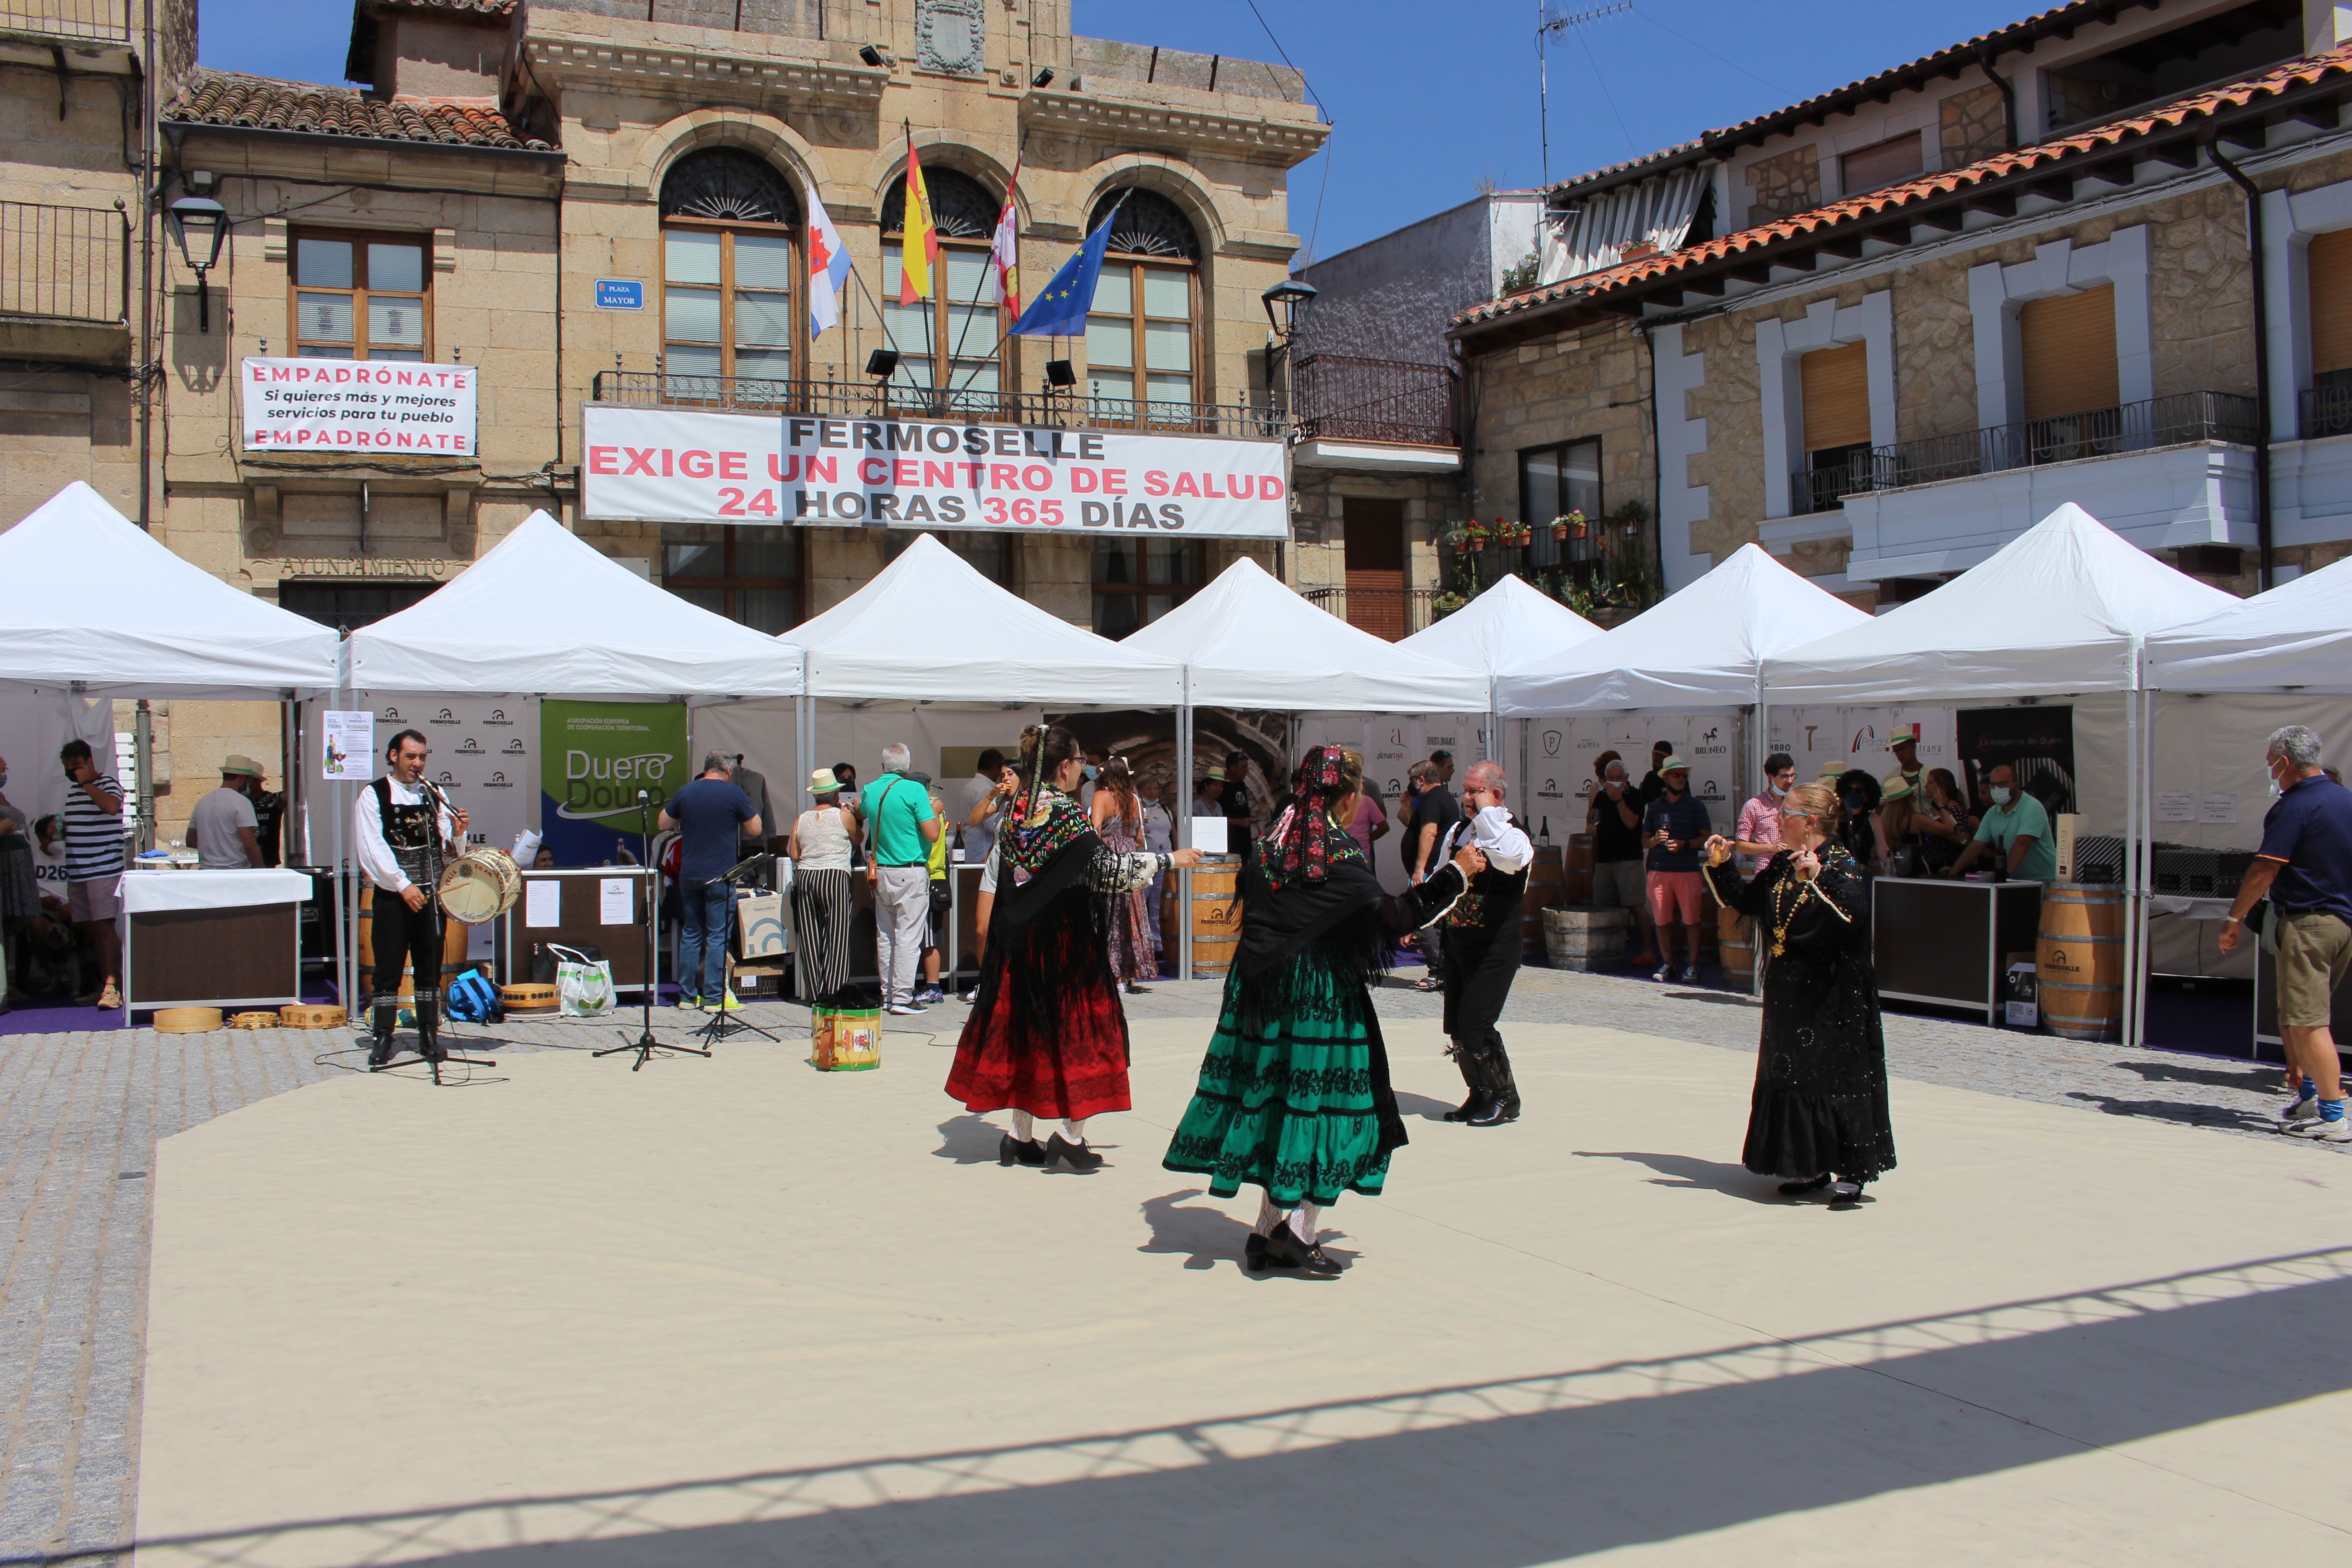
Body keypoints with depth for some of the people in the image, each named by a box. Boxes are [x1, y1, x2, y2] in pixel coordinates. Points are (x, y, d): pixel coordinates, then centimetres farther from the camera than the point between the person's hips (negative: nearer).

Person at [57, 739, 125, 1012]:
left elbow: (111, 805, -26)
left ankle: (112, 987, -20)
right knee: (88, 929, 8)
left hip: (103, 870, -8)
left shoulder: (107, 784, -3)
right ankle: (104, 986, 15)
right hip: (76, 873, 8)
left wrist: (87, 782, -16)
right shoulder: (72, 791, 21)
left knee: (103, 926, -15)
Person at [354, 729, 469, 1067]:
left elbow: (448, 846, 8)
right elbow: (373, 849, -9)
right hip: (392, 896, -3)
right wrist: (404, 886, -16)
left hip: (430, 894, 3)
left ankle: (429, 1037, 14)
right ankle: (382, 1040, 6)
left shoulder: (434, 795, 11)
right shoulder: (373, 796, -1)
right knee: (388, 971, 0)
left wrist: (457, 833, -14)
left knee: (430, 969, 7)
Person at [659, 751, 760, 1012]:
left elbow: (664, 824, 17)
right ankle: (715, 998, -2)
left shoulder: (685, 792, 5)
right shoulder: (733, 793, -7)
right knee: (718, 936, -1)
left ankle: (687, 995, 16)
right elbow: (755, 829, 0)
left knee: (691, 934, 12)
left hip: (689, 875, 4)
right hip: (720, 875, -4)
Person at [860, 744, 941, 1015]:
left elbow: (860, 815, 28)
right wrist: (934, 810, 3)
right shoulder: (914, 790, -12)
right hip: (910, 874, -6)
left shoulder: (870, 791, 5)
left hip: (880, 873, 6)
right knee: (908, 937, -4)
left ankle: (887, 995, 17)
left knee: (884, 936, 12)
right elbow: (932, 834, -14)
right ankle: (903, 997, -5)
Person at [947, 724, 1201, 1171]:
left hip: (1020, 934, 7)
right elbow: (1104, 868, -21)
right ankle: (1072, 1133, 4)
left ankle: (1021, 1135, 16)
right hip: (1064, 937, -7)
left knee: (1025, 1026, 12)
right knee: (1077, 1027, 3)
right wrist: (1166, 860, -15)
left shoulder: (1017, 808, 5)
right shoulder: (1065, 812, -16)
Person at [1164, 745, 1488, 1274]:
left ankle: (1268, 1232, 14)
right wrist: (1455, 873, -13)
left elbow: (1250, 906, 14)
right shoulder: (1342, 853, -15)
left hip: (1262, 988, 7)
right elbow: (1389, 918, -18)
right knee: (1324, 1101, 3)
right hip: (1322, 993, -7)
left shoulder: (1271, 841, 6)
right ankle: (1298, 1230, -1)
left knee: (1278, 1102, 11)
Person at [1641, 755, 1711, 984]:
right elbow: (1644, 841, 15)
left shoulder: (1695, 805, 6)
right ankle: (1667, 964, 12)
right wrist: (1655, 840, -7)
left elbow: (1707, 837, 2)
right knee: (1662, 920, 2)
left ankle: (1692, 965, 2)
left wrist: (1685, 844, -13)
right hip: (1659, 869, 2)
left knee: (1691, 919, -4)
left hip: (1688, 870, -2)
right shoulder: (1654, 807, 13)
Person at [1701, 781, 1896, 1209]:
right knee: (1789, 1074, 10)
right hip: (1787, 994, 8)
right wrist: (1720, 866, 11)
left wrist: (1817, 877, -40)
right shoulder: (1781, 865, 9)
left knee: (1835, 1075, -5)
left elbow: (1854, 911, -31)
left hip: (1831, 999, -8)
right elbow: (1745, 899, 21)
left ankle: (1850, 1170, 2)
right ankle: (1810, 1166, 20)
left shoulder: (1842, 865, -13)